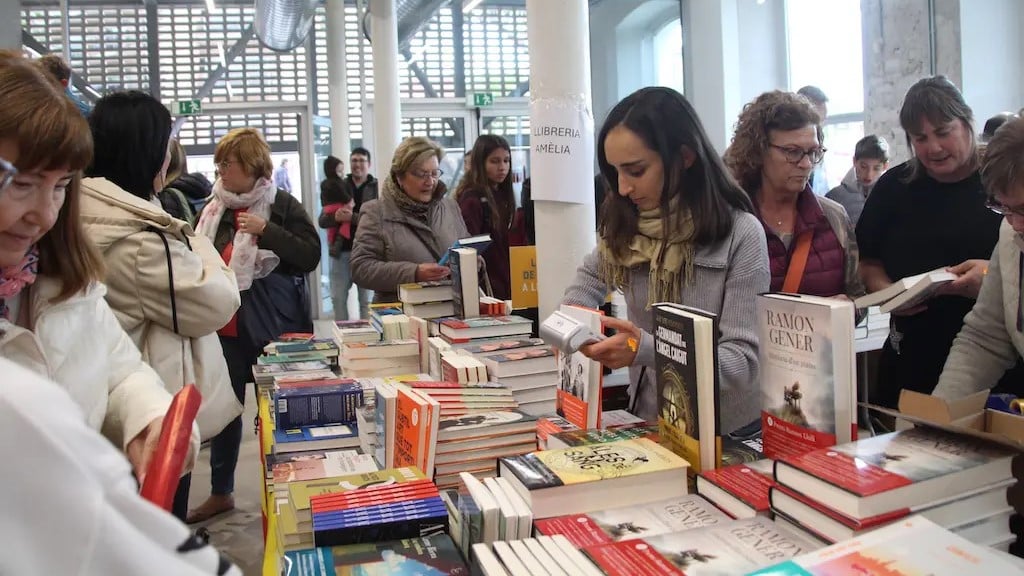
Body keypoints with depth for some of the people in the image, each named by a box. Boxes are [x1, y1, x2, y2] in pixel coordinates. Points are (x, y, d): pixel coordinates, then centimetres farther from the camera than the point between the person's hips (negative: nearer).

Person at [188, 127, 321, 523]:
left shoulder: (282, 205, -5)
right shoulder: (214, 208, 7)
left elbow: (310, 256, -13)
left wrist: (266, 231, -20)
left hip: (272, 326, -4)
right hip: (226, 326, 5)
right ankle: (220, 493, 27)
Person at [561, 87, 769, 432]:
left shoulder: (741, 234, -12)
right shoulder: (625, 225, 0)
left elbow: (744, 362, -14)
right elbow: (591, 277, 20)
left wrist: (647, 349, -28)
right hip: (646, 421, 5)